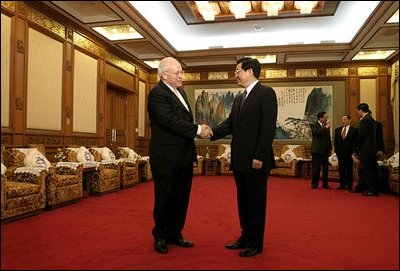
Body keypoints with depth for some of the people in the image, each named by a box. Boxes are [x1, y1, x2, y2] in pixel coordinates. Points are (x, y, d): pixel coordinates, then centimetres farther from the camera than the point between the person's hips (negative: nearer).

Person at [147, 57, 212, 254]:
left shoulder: (179, 91, 15)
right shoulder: (157, 94, -13)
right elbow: (171, 122, -22)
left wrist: (199, 130, 1)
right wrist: (198, 130, -17)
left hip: (183, 156, 8)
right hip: (166, 158, -8)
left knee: (181, 197, 15)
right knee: (164, 198, 6)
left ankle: (174, 234, 32)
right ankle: (160, 236, 26)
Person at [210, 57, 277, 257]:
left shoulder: (266, 93, -8)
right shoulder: (239, 98, 17)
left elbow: (268, 127, -16)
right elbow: (230, 124, 11)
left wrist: (260, 156, -21)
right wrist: (212, 132, -7)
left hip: (255, 160, -8)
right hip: (239, 160, 8)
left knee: (256, 202, 5)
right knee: (243, 201, 17)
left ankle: (256, 243, 20)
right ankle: (245, 237, 31)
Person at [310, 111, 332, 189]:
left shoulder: (326, 126, 14)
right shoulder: (314, 125, -4)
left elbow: (328, 138, 20)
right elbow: (316, 132, -25)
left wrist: (330, 148, 15)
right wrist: (326, 127, -16)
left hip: (325, 150, 6)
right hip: (317, 150, -6)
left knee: (326, 168, 7)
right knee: (316, 168, -1)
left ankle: (325, 184, 15)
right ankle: (314, 184, 9)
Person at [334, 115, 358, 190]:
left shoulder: (354, 130, -2)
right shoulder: (337, 130, 11)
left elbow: (356, 142, -4)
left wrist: (354, 152, -10)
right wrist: (336, 151, 6)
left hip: (349, 153, -4)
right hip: (340, 153, 4)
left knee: (349, 170, 3)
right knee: (341, 170, 7)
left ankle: (349, 185, 11)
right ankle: (342, 185, 14)